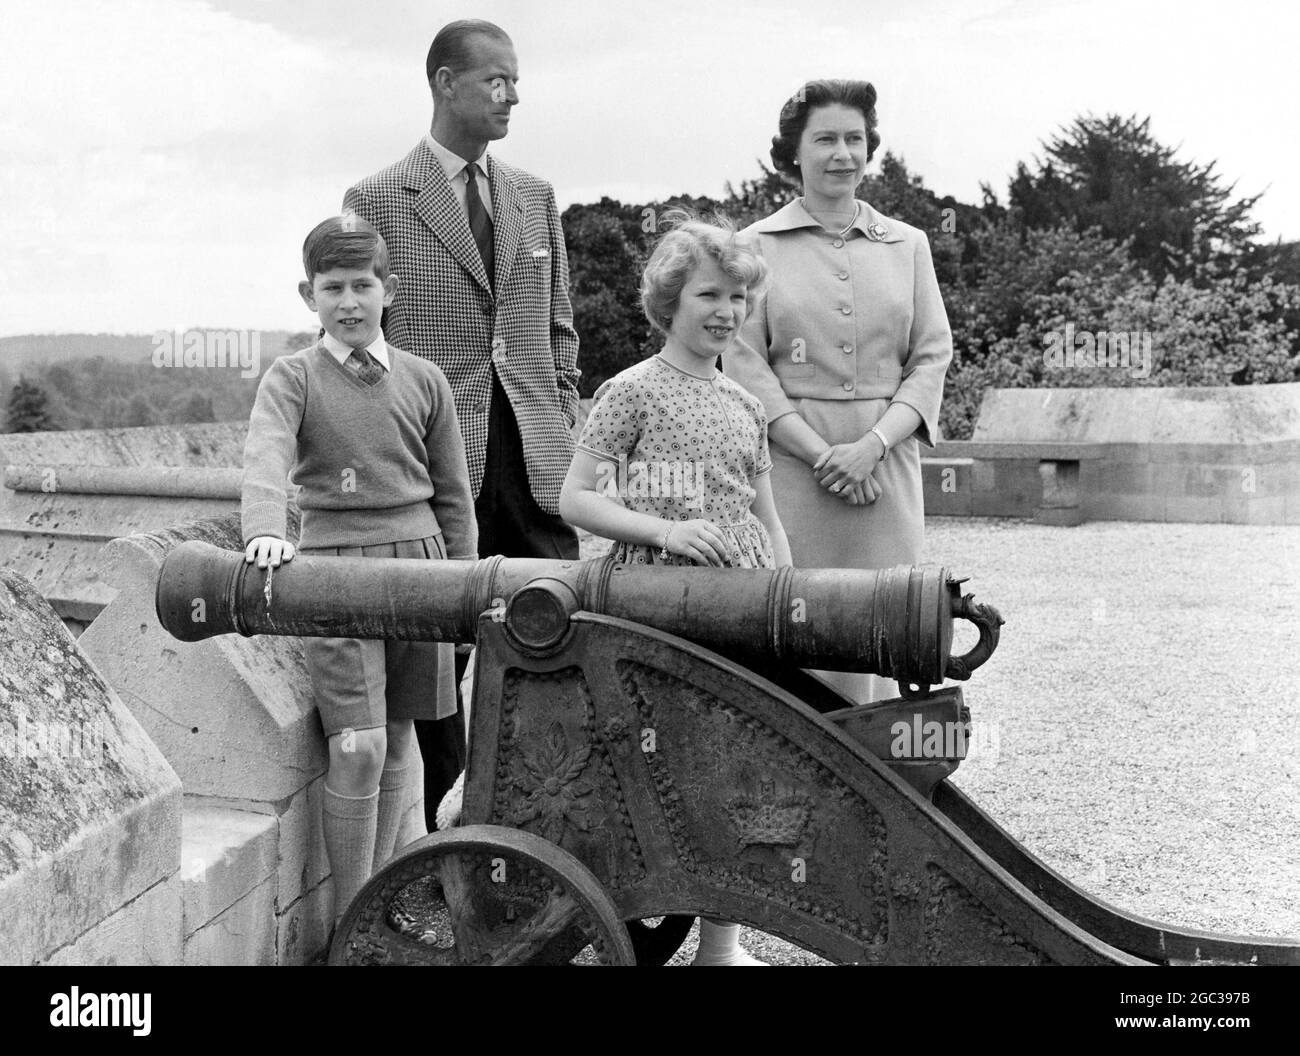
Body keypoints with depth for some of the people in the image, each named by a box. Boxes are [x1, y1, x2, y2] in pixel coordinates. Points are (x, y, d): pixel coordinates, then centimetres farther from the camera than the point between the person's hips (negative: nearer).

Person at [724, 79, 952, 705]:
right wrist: (821, 454, -11)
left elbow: (932, 356, 8)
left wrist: (871, 445, -8)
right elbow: (745, 368, -1)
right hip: (789, 458, -2)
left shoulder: (907, 245, 14)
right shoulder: (758, 246, 6)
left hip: (887, 460, 2)